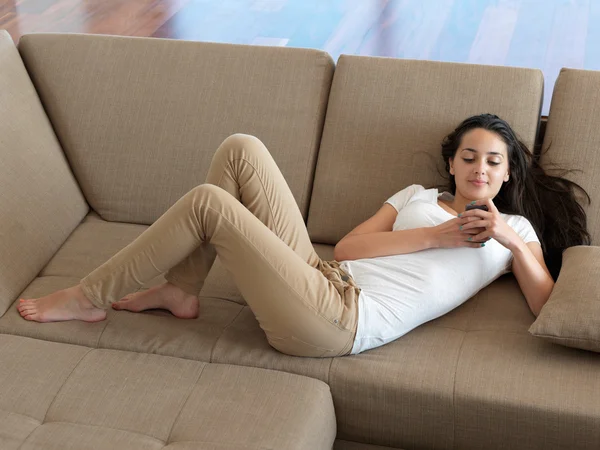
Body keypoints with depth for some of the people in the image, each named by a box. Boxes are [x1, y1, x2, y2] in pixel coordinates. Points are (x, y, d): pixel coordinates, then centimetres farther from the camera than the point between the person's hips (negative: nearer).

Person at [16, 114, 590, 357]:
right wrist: (437, 236, -3)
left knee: (208, 203, -17)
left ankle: (86, 299, 3)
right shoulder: (417, 195, 24)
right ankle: (180, 290, 4)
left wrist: (514, 242, -10)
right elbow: (346, 247, 6)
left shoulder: (515, 229, 15)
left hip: (337, 323, -5)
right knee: (239, 150, -4)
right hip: (320, 276, 6)